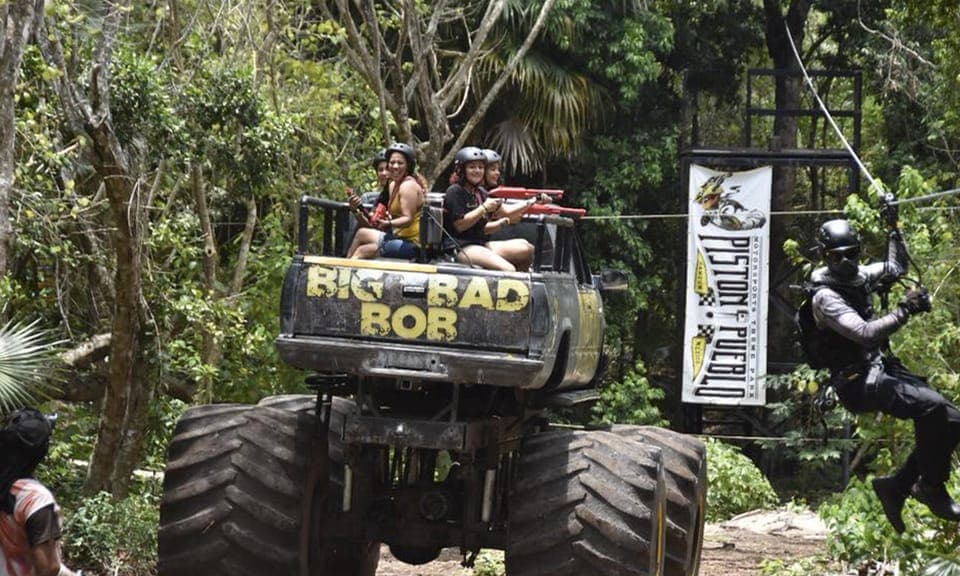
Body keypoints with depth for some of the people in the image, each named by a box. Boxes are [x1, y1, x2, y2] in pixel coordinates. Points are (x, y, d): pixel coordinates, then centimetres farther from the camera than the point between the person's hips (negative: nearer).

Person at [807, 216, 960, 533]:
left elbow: (896, 268, 29)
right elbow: (865, 334, -26)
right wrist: (903, 311, -30)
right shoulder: (825, 296, -14)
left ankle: (897, 485, 5)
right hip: (859, 382, -9)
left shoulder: (858, 277, 11)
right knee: (931, 406, -30)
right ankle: (932, 488, -17)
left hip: (882, 369, 9)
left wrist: (894, 229, 22)